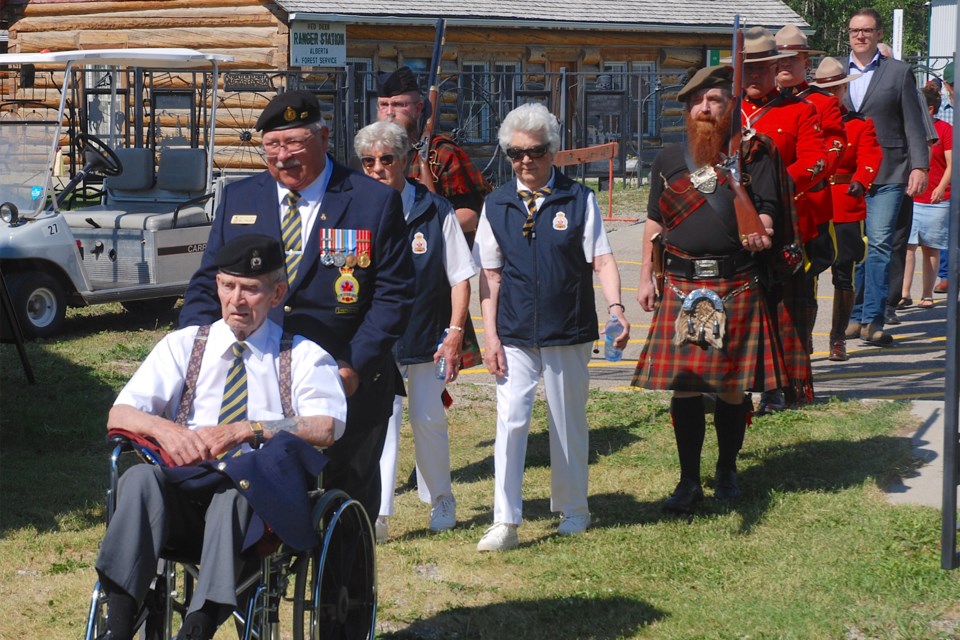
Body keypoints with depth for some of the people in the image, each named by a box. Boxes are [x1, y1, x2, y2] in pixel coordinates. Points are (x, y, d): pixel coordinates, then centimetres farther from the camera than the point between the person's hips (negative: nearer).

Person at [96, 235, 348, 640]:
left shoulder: (303, 357, 13)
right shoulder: (183, 345, 20)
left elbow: (326, 427, -6)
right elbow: (118, 416, 8)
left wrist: (245, 431, -20)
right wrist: (163, 428, -15)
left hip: (260, 494, -2)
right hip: (179, 497, 2)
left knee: (237, 485, -37)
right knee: (140, 477, -32)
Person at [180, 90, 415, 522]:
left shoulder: (374, 202, 0)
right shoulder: (238, 199, 9)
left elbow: (394, 295, -3)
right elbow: (207, 285, 11)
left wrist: (355, 367, -13)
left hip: (347, 388, -2)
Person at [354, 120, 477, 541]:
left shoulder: (436, 212, -2)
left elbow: (460, 277, 1)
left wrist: (455, 333, -7)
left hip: (428, 340, 0)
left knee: (428, 420, 10)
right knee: (382, 421, -8)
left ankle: (440, 501, 29)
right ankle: (378, 513, -12)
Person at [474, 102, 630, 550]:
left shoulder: (578, 199, 0)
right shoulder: (496, 206, 4)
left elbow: (601, 260, -3)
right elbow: (490, 273, 6)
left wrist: (616, 307, -20)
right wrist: (490, 334, 0)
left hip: (568, 334, -1)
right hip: (515, 337, 1)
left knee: (568, 422, 10)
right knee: (510, 421, -9)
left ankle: (573, 510, 26)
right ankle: (505, 523, -6)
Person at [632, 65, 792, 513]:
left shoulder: (754, 154, 3)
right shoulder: (668, 160, 13)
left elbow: (767, 208, -2)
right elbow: (655, 221, 17)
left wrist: (759, 231, -25)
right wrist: (646, 277, 12)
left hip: (737, 286, -2)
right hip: (680, 287, 2)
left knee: (731, 387, 5)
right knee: (683, 386, 0)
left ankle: (727, 470, 25)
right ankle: (689, 482, 8)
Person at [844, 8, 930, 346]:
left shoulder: (899, 72, 5)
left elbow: (913, 124, 3)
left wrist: (919, 166, -6)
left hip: (887, 174, -3)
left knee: (880, 244, -9)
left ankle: (872, 320, -8)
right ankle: (856, 316, 14)